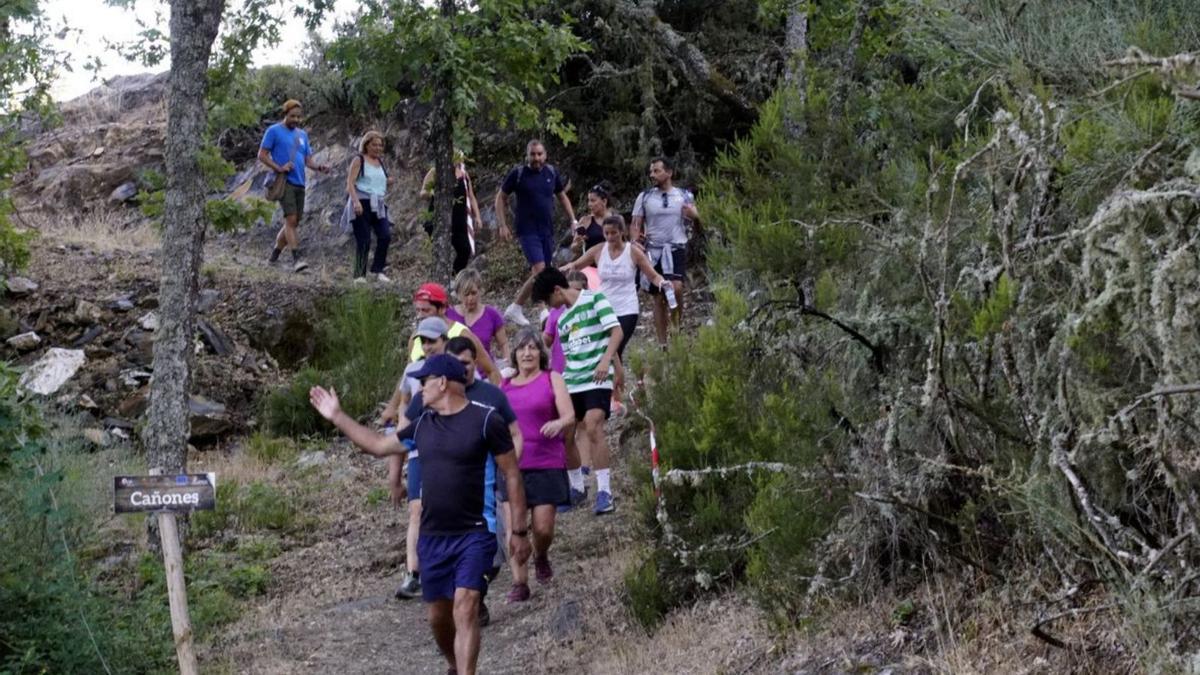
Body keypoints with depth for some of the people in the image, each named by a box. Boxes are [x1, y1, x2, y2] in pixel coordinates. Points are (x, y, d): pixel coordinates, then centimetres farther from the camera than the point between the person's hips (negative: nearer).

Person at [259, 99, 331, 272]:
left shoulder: (302, 134, 18)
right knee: (291, 219, -17)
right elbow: (262, 155, -3)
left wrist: (320, 167, -4)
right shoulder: (274, 131, 0)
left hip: (299, 183, 7)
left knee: (293, 223, 9)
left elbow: (308, 160, 17)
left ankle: (274, 255, 24)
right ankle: (296, 259, -23)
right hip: (284, 181, -7)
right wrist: (279, 168, -17)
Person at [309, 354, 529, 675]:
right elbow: (379, 445, 22)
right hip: (432, 537, 6)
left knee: (465, 611, -17)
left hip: (474, 535, -6)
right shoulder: (422, 424, 9)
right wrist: (337, 417, 20)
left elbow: (512, 475, -6)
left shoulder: (485, 420, -9)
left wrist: (519, 531, -7)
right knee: (438, 616, 14)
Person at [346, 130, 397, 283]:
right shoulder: (359, 160, 0)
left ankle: (378, 270, 0)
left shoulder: (380, 162, 19)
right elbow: (350, 183, -9)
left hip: (378, 204, 6)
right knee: (363, 240, -6)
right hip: (362, 204, -6)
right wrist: (356, 201, -23)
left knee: (385, 235, -11)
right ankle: (360, 275, 2)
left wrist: (389, 183, 6)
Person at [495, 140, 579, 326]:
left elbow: (562, 197, 19)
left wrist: (573, 220, 9)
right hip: (527, 231, -5)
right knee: (539, 271, -18)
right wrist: (503, 225, -5)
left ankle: (515, 309, 16)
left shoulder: (552, 172, 6)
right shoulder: (518, 174, -5)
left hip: (548, 231, 5)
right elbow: (501, 197, 3)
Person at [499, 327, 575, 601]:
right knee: (515, 525, -6)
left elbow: (570, 417, -6)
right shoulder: (505, 386, 13)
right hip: (512, 464, 2)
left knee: (543, 527, -4)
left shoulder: (552, 379, 4)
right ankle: (519, 583, 0)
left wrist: (559, 423, -28)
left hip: (547, 464, -2)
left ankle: (541, 556, 29)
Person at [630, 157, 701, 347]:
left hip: (677, 248, -1)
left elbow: (698, 226, 10)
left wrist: (695, 216, -13)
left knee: (676, 287, -25)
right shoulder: (644, 197, 7)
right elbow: (635, 224, 8)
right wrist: (635, 239, -14)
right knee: (659, 298, 4)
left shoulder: (684, 196, 7)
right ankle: (662, 345, 11)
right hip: (653, 251, 1)